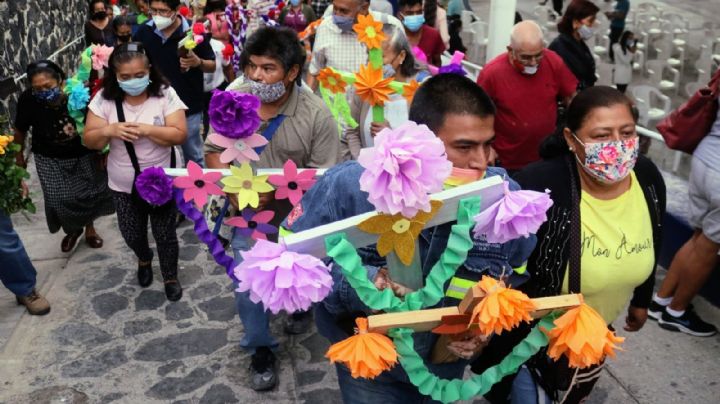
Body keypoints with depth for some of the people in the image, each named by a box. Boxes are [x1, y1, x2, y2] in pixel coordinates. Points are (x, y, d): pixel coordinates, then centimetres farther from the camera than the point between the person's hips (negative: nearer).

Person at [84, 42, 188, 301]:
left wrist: (146, 129, -31)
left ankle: (170, 277, 36)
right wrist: (109, 130, -29)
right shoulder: (104, 99, -10)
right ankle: (144, 260, 54)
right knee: (131, 233, 20)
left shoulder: (165, 95, -16)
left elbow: (179, 135, -20)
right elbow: (90, 141, -8)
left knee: (165, 234, 10)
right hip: (123, 184, 3)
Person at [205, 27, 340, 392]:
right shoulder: (232, 100, -16)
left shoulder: (316, 114, -23)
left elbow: (324, 174, -18)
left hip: (298, 213, -1)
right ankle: (260, 349, 26)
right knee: (247, 282, 1)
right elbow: (213, 150, -3)